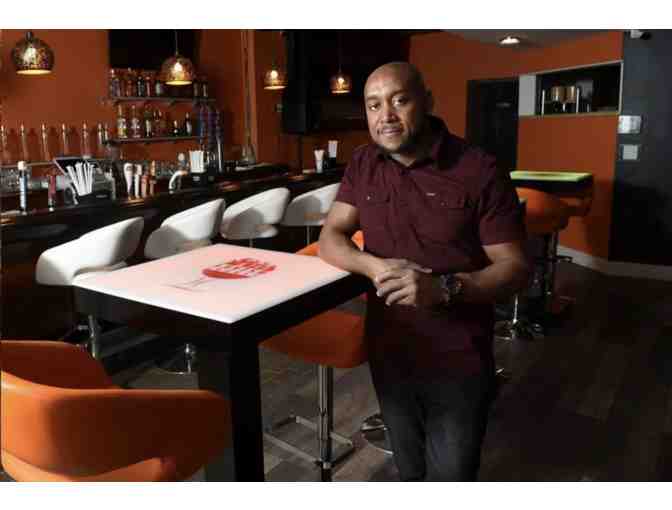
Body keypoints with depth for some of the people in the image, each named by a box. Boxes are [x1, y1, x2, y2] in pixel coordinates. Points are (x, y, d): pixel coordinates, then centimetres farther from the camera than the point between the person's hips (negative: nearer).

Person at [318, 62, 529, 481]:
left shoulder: (480, 172, -14)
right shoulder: (364, 164, 2)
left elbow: (515, 268, -13)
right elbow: (331, 238, 0)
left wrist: (444, 288, -31)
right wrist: (373, 265, -22)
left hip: (459, 364, -4)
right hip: (388, 354, 4)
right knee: (410, 472, 23)